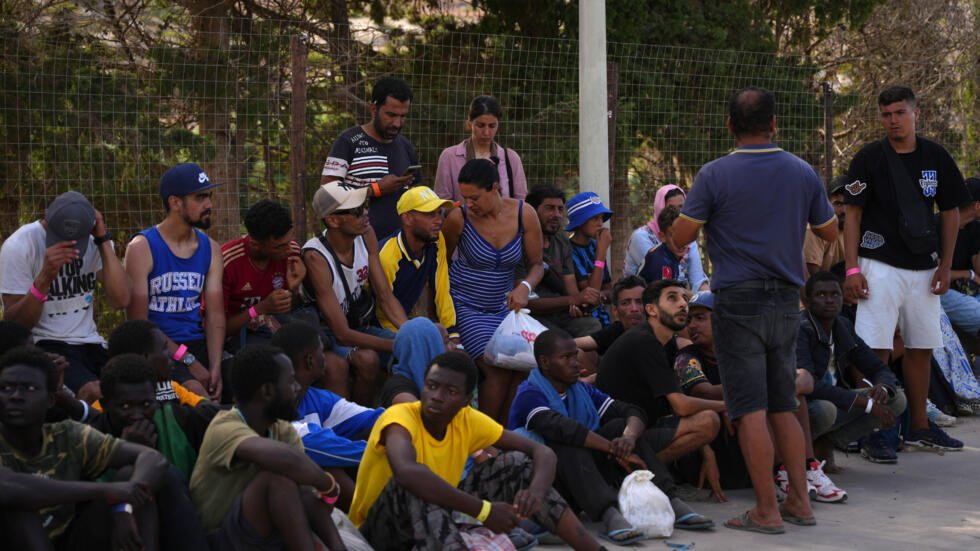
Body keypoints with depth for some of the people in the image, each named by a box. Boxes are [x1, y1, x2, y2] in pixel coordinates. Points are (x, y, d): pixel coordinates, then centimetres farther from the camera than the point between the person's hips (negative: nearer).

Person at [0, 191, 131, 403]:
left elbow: (121, 300, -10)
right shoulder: (18, 247, -9)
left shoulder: (96, 241, 2)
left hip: (91, 343, 5)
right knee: (95, 394, -31)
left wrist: (104, 241, -12)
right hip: (45, 345, -4)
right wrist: (45, 277, -25)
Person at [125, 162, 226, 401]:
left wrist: (215, 368, -14)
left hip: (198, 344, 5)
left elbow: (215, 314, 3)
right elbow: (138, 321, -10)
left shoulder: (210, 249, 10)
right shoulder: (142, 248, -6)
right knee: (197, 393, -31)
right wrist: (189, 362, -17)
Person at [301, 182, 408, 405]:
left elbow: (386, 297, -3)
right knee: (367, 358, -36)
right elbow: (342, 333, -27)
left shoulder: (366, 236, -6)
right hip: (327, 335, -7)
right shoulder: (316, 257, -26)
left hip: (361, 325, 7)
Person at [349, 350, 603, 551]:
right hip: (380, 529, -6)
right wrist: (483, 510, -44)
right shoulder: (399, 417, -25)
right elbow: (407, 472, -48)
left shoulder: (467, 420, -6)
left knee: (518, 463, -5)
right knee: (416, 486, -38)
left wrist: (536, 491, -30)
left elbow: (542, 452, -7)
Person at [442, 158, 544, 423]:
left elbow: (536, 264, 4)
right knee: (498, 369, -22)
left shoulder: (524, 215, -7)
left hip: (502, 306, 4)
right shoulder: (459, 218, -13)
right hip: (464, 305, -3)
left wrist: (525, 287, -18)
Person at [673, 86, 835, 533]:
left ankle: (767, 511, 0)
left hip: (738, 300, -5)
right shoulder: (803, 173, 4)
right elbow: (829, 233, 14)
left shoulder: (715, 175, -10)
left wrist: (694, 210, 13)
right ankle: (799, 501, 17)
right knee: (784, 407, 15)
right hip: (787, 300, 5)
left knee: (751, 411, -2)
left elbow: (680, 237, -7)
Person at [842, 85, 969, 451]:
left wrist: (945, 265, 5)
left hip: (923, 269, 4)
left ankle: (919, 427, 19)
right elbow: (853, 215, -3)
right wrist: (852, 269, -10)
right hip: (880, 266, -4)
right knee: (876, 349, -8)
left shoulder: (936, 157, 5)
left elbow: (950, 212, 11)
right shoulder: (869, 159, -4)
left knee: (921, 348, 10)